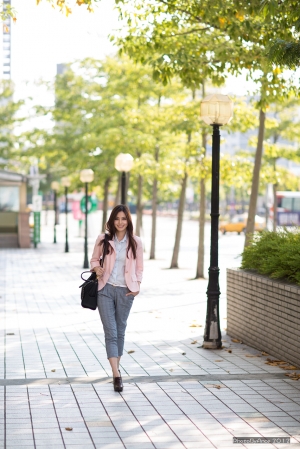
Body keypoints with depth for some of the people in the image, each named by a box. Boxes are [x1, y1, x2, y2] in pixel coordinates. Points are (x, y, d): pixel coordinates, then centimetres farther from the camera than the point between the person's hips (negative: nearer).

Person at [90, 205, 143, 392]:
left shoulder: (136, 242, 1)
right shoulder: (103, 239, 0)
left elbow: (139, 268, 8)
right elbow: (94, 259, 11)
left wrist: (137, 286, -4)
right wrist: (96, 268, -10)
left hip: (125, 291, 1)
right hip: (105, 290, -1)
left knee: (120, 331, 11)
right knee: (110, 332, -7)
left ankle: (116, 367, 27)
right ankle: (116, 374, -12)